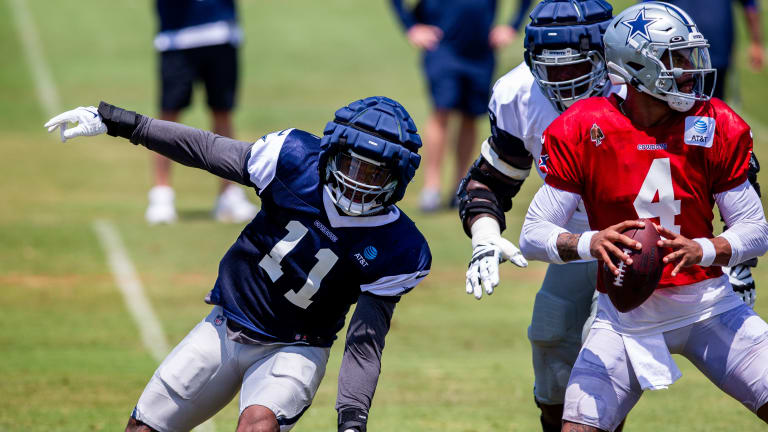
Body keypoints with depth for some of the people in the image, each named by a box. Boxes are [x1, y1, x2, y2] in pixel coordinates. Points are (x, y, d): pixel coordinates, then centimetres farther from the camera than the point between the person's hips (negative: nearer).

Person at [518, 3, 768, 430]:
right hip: (625, 315, -1)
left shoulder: (717, 128, -6)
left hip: (706, 306, 1)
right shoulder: (582, 132, -10)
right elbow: (534, 236, -11)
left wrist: (702, 250, -23)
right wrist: (590, 243, -31)